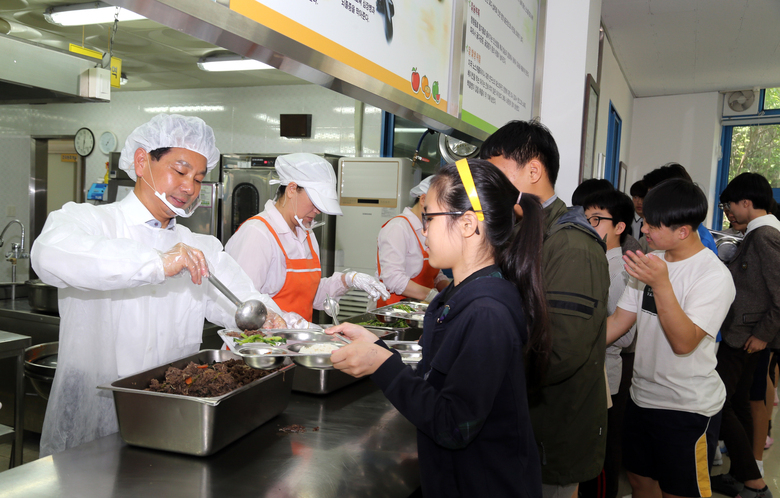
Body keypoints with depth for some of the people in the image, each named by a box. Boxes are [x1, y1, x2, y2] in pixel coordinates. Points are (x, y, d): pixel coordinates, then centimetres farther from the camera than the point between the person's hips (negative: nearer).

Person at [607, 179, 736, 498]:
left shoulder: (714, 275, -17)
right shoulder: (651, 261, 4)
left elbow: (684, 342, -26)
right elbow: (618, 321, 5)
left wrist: (660, 283, -35)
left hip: (689, 408, -7)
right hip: (642, 396, 7)